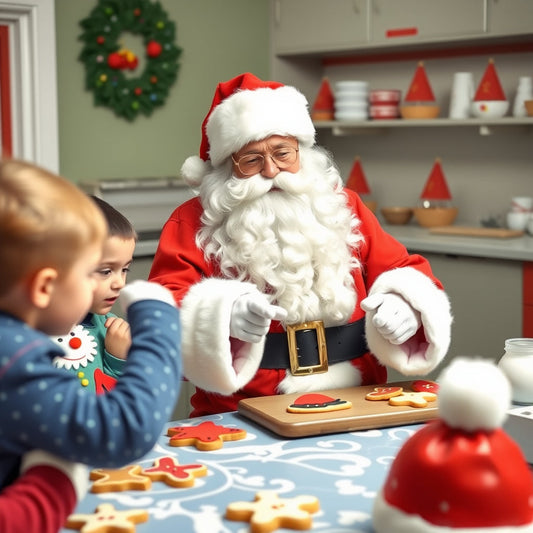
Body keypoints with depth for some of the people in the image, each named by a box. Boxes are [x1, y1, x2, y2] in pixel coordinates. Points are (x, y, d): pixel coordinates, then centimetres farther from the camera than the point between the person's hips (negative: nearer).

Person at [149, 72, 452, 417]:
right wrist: (224, 315, -27)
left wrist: (404, 306, -10)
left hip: (355, 410, 2)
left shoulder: (343, 207, 12)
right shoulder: (193, 222, 2)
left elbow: (406, 272, 13)